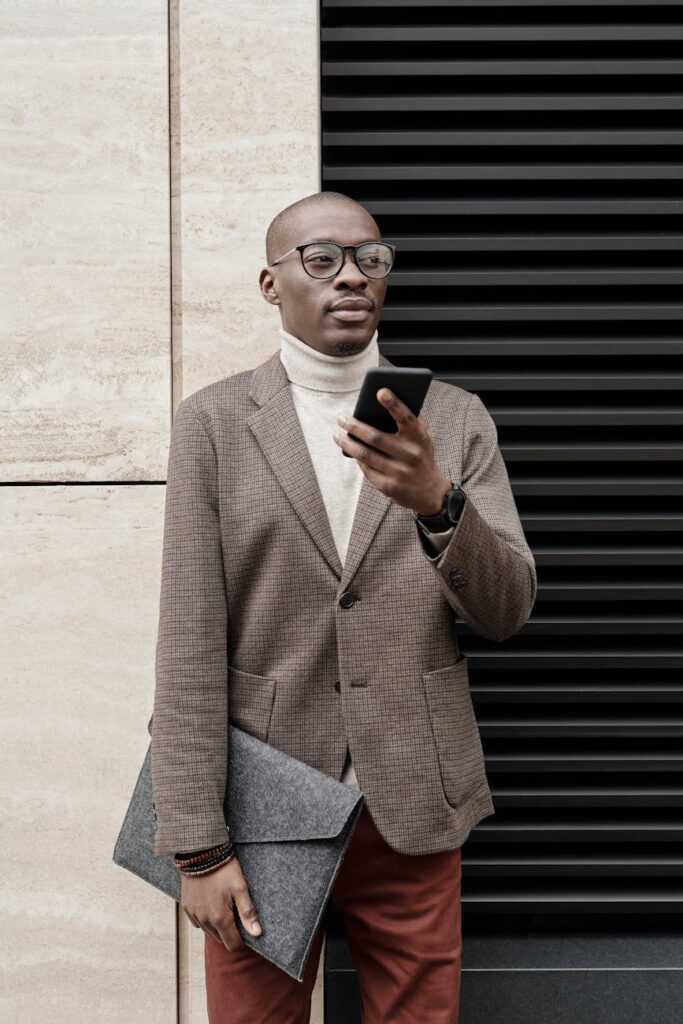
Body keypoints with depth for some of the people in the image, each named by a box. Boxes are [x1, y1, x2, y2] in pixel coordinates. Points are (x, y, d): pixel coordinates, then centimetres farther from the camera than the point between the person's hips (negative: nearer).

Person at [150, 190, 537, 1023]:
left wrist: (436, 502, -23)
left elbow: (507, 610, -3)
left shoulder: (454, 417, 4)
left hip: (411, 813, 2)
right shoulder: (213, 422, -1)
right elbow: (190, 642, -6)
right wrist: (197, 846, -10)